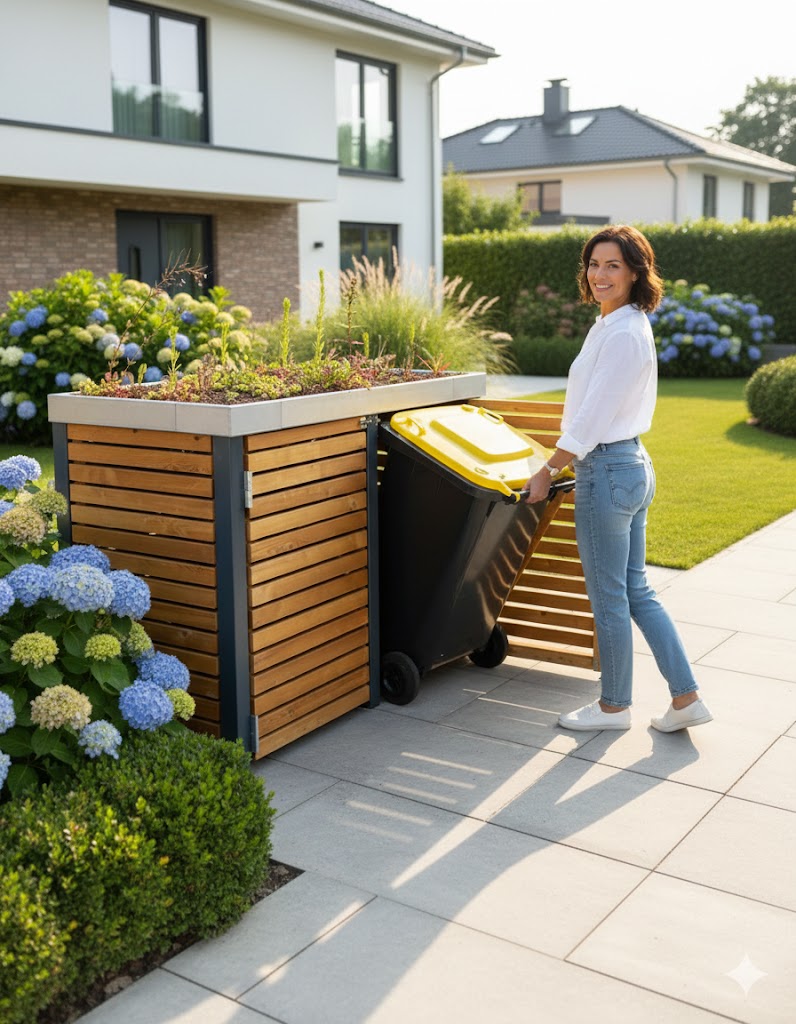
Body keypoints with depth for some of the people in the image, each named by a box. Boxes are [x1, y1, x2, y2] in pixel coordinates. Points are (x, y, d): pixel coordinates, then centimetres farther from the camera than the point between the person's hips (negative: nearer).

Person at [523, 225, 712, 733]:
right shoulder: (616, 324, 12)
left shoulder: (622, 334, -19)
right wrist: (561, 464, 21)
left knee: (609, 596, 5)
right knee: (636, 590, 15)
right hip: (633, 466, 10)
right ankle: (687, 697, 20)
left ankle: (614, 705, 21)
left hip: (607, 472, -10)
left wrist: (547, 472, -10)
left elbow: (591, 419, -19)